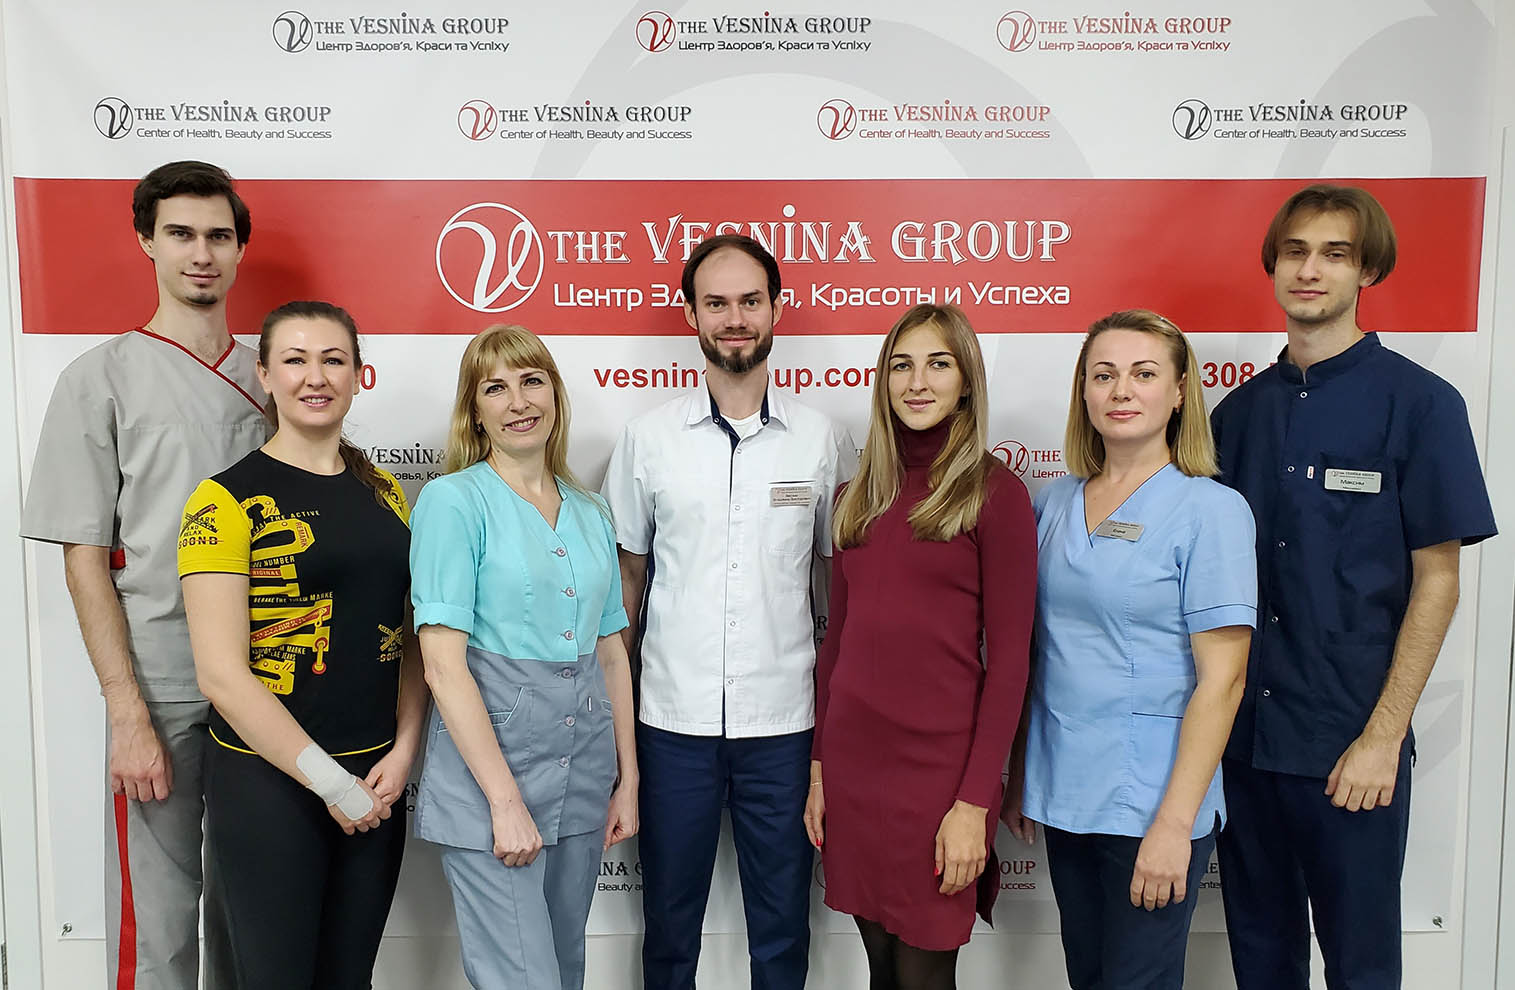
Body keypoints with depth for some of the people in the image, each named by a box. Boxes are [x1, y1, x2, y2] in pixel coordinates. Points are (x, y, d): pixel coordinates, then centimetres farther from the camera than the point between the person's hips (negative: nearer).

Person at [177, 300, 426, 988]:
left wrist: (403, 752, -3)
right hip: (267, 782, -5)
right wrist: (331, 783, -14)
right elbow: (221, 672, -14)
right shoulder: (228, 500, -8)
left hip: (376, 780, 5)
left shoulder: (385, 493, 9)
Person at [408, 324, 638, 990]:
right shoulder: (453, 500, -6)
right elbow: (443, 661, -12)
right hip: (486, 754, -5)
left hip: (584, 767, 6)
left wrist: (627, 779, 10)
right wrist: (505, 800, -16)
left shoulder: (589, 511, 11)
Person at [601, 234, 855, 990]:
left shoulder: (822, 439, 1)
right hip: (673, 721, 0)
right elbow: (626, 574, 7)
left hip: (783, 725, 0)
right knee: (669, 926, 15)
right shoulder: (648, 437, 1)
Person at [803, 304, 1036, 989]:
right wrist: (819, 767, 9)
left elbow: (1008, 658, -10)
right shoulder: (860, 495, 9)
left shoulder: (995, 493, -7)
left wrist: (975, 803, -13)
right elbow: (837, 636, 12)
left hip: (938, 763, -5)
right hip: (852, 759, 5)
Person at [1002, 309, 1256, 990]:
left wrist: (1175, 823, -16)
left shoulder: (1210, 509, -9)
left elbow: (1221, 680, -13)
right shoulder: (1054, 503, 6)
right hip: (1062, 793, 5)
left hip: (1151, 804, -5)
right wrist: (1018, 776, 10)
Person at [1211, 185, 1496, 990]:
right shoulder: (1240, 411, 7)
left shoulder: (1418, 402, -6)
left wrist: (1382, 736, -12)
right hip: (1243, 733, 4)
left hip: (1350, 742, -4)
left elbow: (1436, 580, -7)